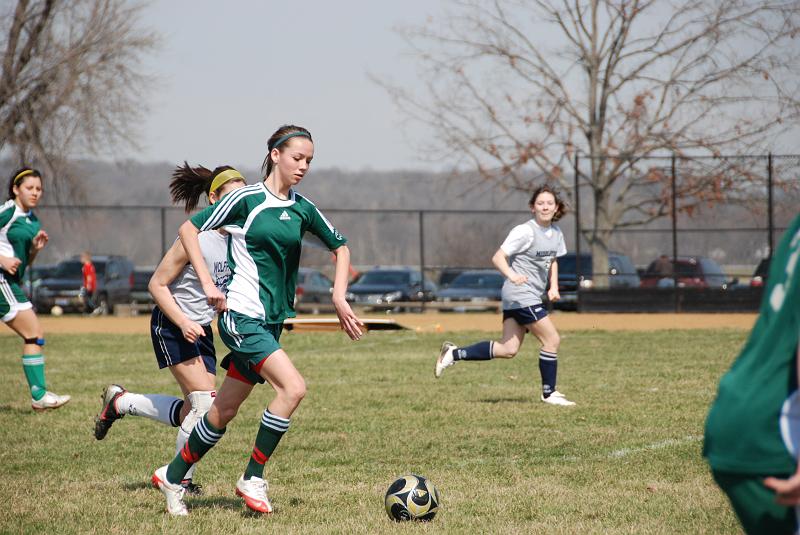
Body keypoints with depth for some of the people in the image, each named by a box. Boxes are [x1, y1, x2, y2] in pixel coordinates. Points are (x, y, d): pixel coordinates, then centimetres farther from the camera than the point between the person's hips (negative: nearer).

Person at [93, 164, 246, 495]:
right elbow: (157, 284, -16)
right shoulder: (196, 237, -20)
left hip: (202, 328, 8)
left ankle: (121, 402, 27)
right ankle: (181, 478, 0)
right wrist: (183, 323, -24)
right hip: (171, 327, -8)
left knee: (193, 412, 5)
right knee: (205, 401, -16)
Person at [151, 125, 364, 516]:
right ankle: (252, 480, -9)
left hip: (271, 321, 6)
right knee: (293, 388, -21)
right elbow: (188, 230, -4)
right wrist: (207, 283, -11)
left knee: (224, 411, 11)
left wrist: (339, 298, 12)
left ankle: (172, 477, 27)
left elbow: (340, 247, 22)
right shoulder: (247, 199, -8)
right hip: (241, 315, -6)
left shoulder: (303, 209, 8)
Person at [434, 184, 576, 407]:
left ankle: (454, 354, 9)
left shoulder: (556, 233, 11)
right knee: (552, 340, -7)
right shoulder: (525, 232, -14)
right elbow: (498, 257, -17)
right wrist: (511, 275, -36)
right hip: (521, 294, -9)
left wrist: (554, 287, 12)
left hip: (532, 296, 9)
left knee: (508, 350, 5)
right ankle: (549, 393, 5)